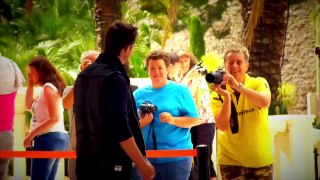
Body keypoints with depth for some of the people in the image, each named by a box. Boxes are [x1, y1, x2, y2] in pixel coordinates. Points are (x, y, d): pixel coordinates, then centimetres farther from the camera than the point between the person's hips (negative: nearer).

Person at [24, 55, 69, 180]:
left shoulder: (48, 87, -11)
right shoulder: (48, 88, 19)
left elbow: (54, 118, -19)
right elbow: (29, 106, 28)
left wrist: (31, 135, -18)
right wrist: (30, 85, 18)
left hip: (49, 139, -10)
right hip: (53, 138, 10)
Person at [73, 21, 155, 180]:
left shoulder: (84, 75, 11)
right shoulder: (114, 78, -15)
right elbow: (121, 131, -20)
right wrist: (143, 165, -15)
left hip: (85, 161, 9)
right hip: (111, 163, -9)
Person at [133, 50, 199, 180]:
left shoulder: (180, 91, 2)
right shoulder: (139, 94, 10)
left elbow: (194, 119, -1)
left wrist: (173, 120, -17)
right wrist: (143, 122, -12)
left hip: (177, 156, -3)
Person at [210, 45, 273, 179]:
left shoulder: (259, 83, -3)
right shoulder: (218, 94, -3)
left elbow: (265, 102, -25)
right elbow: (222, 126, -15)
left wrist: (238, 86, -30)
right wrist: (226, 96, -23)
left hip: (260, 158, 0)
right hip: (231, 160, 0)